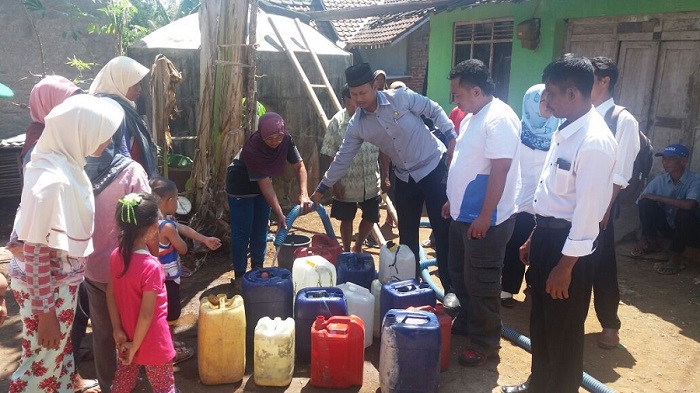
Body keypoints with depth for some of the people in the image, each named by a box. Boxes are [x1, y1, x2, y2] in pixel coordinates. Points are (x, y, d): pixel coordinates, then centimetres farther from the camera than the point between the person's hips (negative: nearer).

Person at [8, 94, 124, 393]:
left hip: (62, 281, 8)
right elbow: (35, 252, -25)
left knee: (60, 354, 24)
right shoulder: (52, 181, -28)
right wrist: (45, 311, -19)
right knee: (43, 364, 11)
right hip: (46, 287, -8)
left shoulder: (64, 163, -1)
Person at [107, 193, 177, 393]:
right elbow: (146, 313, -25)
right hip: (152, 344, -7)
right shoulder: (151, 266, -29)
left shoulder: (116, 256, -8)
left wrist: (117, 329, 3)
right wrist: (135, 346, -13)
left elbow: (110, 295, -1)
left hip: (127, 337, 7)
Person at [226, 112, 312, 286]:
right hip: (241, 188, -5)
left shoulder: (286, 139, -21)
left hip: (261, 185, 6)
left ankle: (257, 269, 27)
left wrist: (303, 194, -28)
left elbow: (299, 166, -13)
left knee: (260, 230, 12)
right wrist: (279, 214, -34)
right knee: (241, 233, -2)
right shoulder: (252, 148, -36)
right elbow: (265, 185, -34)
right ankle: (239, 275, 11)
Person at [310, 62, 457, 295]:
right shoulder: (356, 125, -4)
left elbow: (435, 111, -4)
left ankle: (452, 288, 9)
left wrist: (452, 138, -12)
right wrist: (321, 189, 5)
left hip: (433, 168, -4)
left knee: (443, 230, -2)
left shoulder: (401, 97, -15)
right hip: (405, 178, 4)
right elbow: (343, 159, 3)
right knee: (407, 235, 11)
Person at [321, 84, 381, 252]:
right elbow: (330, 155, -7)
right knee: (347, 220, 12)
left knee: (370, 218, 14)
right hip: (347, 184, -2)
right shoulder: (337, 122, -12)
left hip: (371, 183, 3)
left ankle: (357, 248, 38)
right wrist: (335, 182, -11)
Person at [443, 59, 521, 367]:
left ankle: (486, 341, 18)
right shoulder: (471, 117, 11)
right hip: (462, 215, 10)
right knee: (459, 274, 20)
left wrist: (484, 217, -24)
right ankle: (467, 322, 39)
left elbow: (499, 172, -24)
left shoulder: (499, 119, -21)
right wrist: (453, 201, 21)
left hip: (485, 220, -10)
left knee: (480, 283, 2)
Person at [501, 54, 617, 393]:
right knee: (540, 322, 23)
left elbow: (588, 210, -22)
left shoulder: (595, 142, -22)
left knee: (563, 331, 10)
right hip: (547, 233, 9)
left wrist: (566, 266, -18)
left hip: (568, 243, -9)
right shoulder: (566, 131, 7)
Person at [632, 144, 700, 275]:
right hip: (666, 225, 3)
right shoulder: (660, 180, -8)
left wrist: (657, 197, -27)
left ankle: (676, 257, -18)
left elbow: (689, 205, -39)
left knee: (686, 212, -36)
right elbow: (641, 204, -9)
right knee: (646, 202, -18)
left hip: (688, 229, -3)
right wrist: (643, 237, -14)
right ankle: (653, 243, -3)